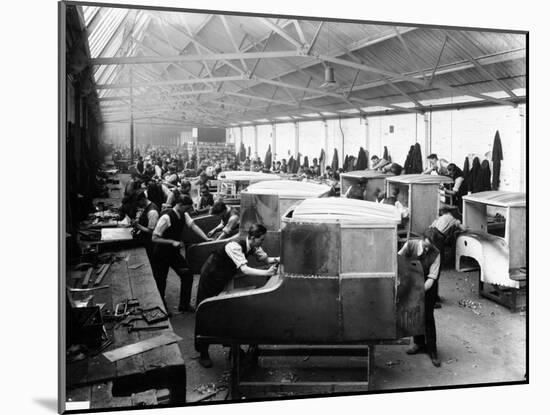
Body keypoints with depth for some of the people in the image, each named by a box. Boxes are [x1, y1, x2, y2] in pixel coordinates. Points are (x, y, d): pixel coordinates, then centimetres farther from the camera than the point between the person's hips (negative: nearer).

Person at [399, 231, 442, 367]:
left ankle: (432, 350, 8)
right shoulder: (410, 245, -20)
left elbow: (431, 278, -25)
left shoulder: (435, 254, -25)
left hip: (427, 287, -3)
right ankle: (419, 344, 28)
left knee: (428, 318, -3)